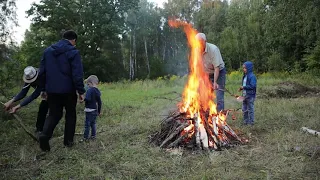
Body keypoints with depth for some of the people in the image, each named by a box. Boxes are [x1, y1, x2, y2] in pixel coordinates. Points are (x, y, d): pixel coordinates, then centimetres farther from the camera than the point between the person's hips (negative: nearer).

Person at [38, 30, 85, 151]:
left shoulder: (48, 51, 9)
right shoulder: (73, 52, -10)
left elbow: (42, 71, 11)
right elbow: (77, 74, -16)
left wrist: (44, 88, 18)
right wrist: (81, 91, -10)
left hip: (52, 90, 4)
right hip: (68, 90, -4)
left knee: (54, 114, 12)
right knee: (70, 114, 13)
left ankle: (45, 134, -13)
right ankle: (68, 140, 16)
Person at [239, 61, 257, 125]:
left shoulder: (252, 76, -16)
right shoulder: (245, 76, 12)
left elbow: (252, 86, -23)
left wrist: (244, 87, -20)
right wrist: (241, 88, 3)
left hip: (250, 95, -9)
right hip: (244, 95, 9)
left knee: (250, 109, 0)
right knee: (244, 109, 15)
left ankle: (251, 122, 10)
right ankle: (245, 121, 26)